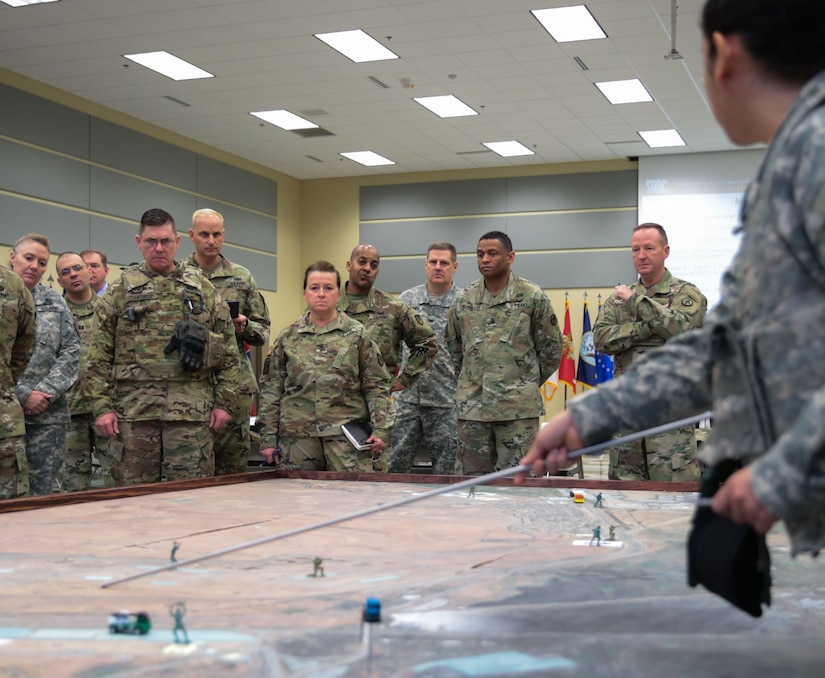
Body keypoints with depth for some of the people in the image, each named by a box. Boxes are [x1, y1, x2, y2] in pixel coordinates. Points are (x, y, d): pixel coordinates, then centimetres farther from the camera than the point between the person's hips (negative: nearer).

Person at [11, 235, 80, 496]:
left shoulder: (54, 301, 14)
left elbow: (71, 351, 7)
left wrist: (46, 392, -6)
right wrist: (23, 396, -11)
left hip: (48, 415, 3)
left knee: (42, 492, 3)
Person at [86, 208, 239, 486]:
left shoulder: (203, 288, 12)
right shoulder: (120, 290, 9)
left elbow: (228, 350, 10)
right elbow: (99, 356, 5)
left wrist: (223, 401, 3)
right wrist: (102, 406, -3)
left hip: (192, 410, 0)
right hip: (133, 410, 0)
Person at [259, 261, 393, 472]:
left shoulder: (357, 334, 6)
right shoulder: (287, 337, 10)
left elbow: (376, 386, 4)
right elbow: (271, 389, 9)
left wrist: (380, 429, -6)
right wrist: (268, 438, 5)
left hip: (347, 438, -1)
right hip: (297, 438, 2)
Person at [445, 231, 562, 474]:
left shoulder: (532, 297, -1)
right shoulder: (464, 299, 8)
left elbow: (551, 348, 5)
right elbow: (453, 347, 19)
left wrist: (527, 383, 8)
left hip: (518, 409, -3)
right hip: (472, 407, 3)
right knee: (472, 477, 7)